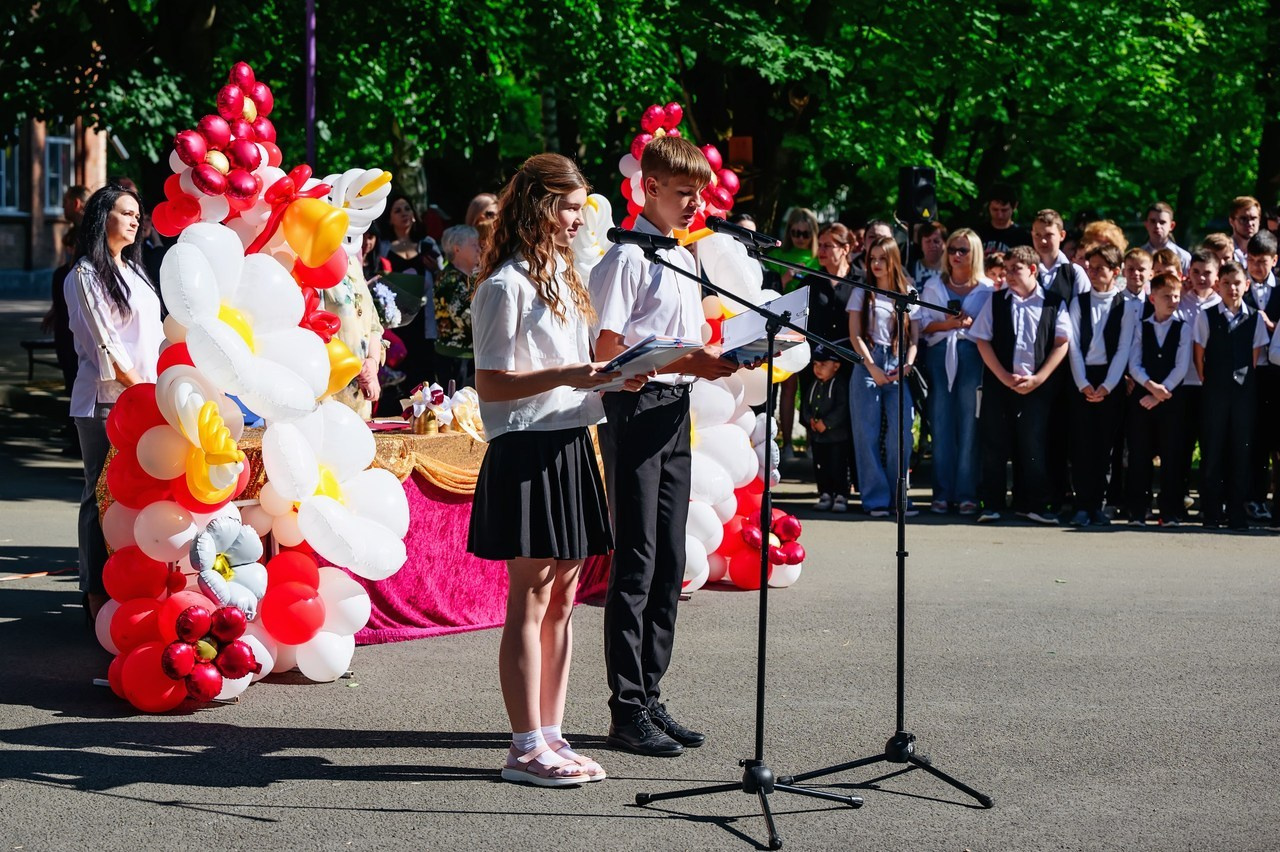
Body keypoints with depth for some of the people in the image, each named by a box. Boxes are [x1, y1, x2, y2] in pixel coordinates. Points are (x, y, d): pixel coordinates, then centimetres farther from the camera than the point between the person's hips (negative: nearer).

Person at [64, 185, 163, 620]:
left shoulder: (136, 270, 20)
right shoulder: (85, 275, -4)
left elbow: (157, 335, 20)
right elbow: (104, 344, -11)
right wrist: (136, 387, -13)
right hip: (104, 402, -7)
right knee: (103, 496, -4)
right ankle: (97, 593, 0)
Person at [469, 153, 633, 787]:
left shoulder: (560, 274, 17)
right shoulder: (507, 285, -11)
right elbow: (490, 383, -15)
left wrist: (608, 371, 7)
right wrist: (566, 375, -23)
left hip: (570, 446, 9)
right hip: (526, 452, -9)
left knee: (561, 598, 9)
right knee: (530, 599, -5)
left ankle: (550, 737, 15)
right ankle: (526, 749, -1)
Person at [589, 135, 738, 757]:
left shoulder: (684, 260, 18)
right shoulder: (629, 258, -9)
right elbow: (608, 351, -16)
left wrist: (716, 360, 3)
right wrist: (685, 362, -22)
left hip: (675, 410, 9)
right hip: (635, 408, -9)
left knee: (668, 561, 10)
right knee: (637, 560, -7)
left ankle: (651, 698, 17)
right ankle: (627, 712, -3)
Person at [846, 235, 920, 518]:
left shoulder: (909, 294, 11)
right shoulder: (861, 293, 8)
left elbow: (914, 337, 9)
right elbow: (855, 335, 2)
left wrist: (908, 364, -9)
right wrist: (872, 366, -9)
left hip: (899, 366, 1)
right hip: (867, 365, -1)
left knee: (901, 433, -7)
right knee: (868, 433, -4)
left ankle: (898, 498, 1)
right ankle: (876, 499, -1)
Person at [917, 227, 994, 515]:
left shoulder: (987, 289, 7)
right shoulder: (933, 286, 13)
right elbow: (924, 325, 7)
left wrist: (970, 324, -13)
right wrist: (948, 323, -9)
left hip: (972, 355, -2)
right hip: (940, 354, 2)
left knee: (969, 424, -3)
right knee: (941, 424, 0)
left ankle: (966, 494, -1)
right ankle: (942, 493, 3)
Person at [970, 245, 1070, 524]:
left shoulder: (1052, 303, 4)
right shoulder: (996, 301, 6)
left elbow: (1061, 344, 0)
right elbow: (982, 341, 2)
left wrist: (1038, 378, -9)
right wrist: (1005, 377, -7)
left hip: (1038, 385, -1)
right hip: (999, 383, 1)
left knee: (1034, 445, 1)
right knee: (994, 444, 2)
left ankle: (1033, 504, 10)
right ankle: (991, 505, 9)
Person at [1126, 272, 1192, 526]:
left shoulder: (1183, 329, 2)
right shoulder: (1141, 327, 7)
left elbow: (1181, 367, -5)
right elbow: (1134, 365, 1)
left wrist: (1160, 393, -10)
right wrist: (1151, 386, -13)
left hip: (1172, 398, -1)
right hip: (1141, 397, 1)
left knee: (1172, 456, 0)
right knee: (1139, 455, 2)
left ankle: (1170, 512, 4)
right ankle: (1137, 511, 6)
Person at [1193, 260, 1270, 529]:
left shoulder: (1254, 319, 5)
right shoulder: (1206, 317, 0)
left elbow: (1256, 356, 7)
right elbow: (1199, 355, 3)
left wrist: (1248, 383, 2)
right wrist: (1208, 383, 1)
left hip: (1244, 392, 1)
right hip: (1215, 393, -1)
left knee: (1241, 450, 3)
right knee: (1213, 450, 0)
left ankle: (1237, 512, 10)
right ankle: (1211, 513, 6)